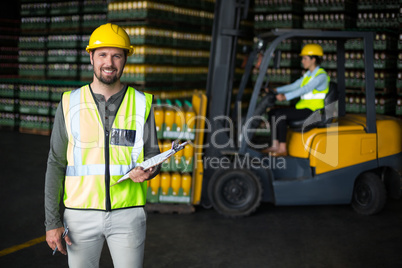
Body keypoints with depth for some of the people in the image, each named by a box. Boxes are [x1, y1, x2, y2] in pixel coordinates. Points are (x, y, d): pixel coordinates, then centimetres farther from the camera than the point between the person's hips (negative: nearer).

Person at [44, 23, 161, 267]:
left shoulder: (142, 104, 1)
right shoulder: (70, 104, 1)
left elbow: (152, 156, 8)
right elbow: (56, 165, 1)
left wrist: (147, 172, -17)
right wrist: (52, 221, -4)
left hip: (128, 213, 0)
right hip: (81, 214, 0)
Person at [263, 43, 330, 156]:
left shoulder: (321, 75, -13)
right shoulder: (308, 74, 17)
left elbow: (306, 89, -26)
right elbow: (294, 85, 12)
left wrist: (286, 96, -36)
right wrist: (276, 90, -1)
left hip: (312, 111, -9)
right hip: (303, 107, 9)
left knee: (280, 115, -25)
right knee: (272, 112, -2)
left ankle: (282, 148, -19)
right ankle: (275, 145, -3)